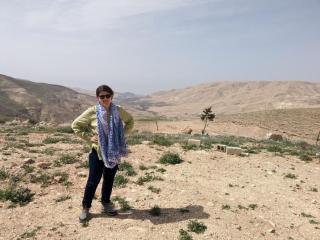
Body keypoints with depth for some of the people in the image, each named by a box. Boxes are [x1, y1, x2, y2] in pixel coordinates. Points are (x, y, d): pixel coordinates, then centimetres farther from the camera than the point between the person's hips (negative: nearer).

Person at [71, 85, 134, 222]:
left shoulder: (118, 111, -4)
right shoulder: (92, 112, -10)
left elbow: (130, 120, 13)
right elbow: (75, 125, -1)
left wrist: (123, 134, 1)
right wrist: (88, 137, -9)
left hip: (114, 151, 3)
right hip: (98, 151, -3)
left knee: (109, 179, 15)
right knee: (93, 180, 3)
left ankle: (106, 204, 34)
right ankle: (85, 207, 23)